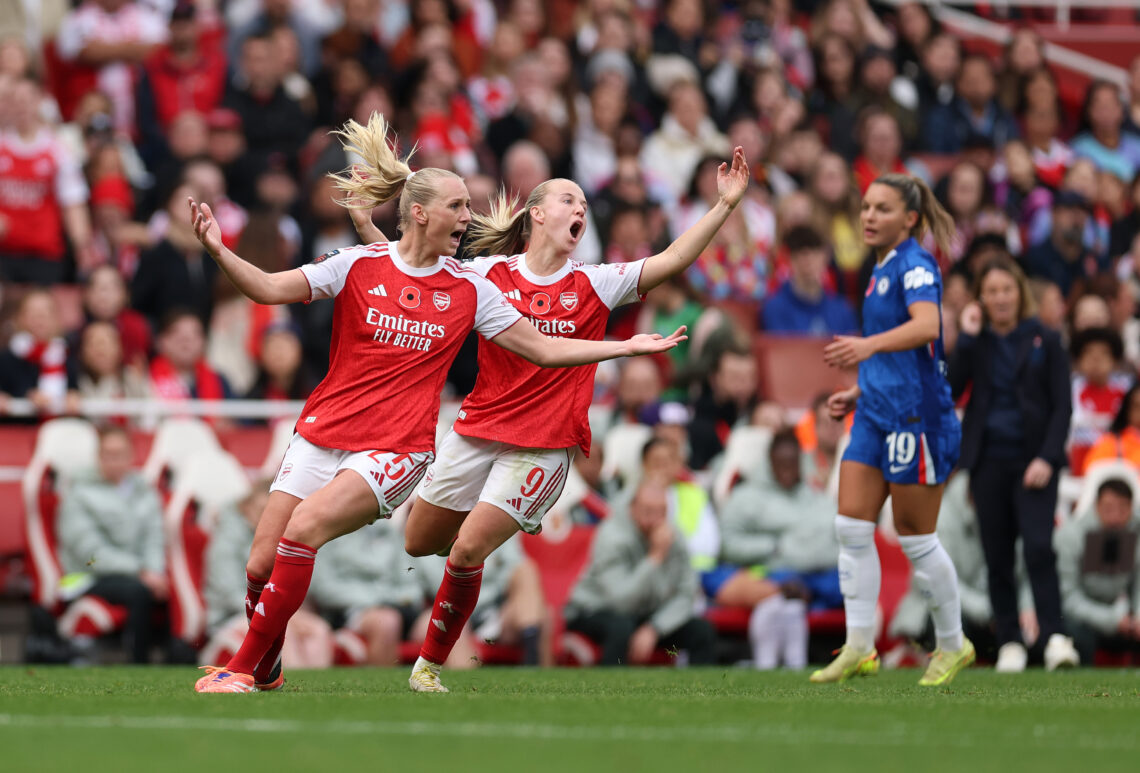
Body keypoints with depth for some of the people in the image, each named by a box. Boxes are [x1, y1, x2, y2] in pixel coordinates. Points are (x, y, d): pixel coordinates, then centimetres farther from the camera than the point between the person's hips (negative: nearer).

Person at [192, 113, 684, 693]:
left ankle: (247, 668, -17)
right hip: (323, 432, 1)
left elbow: (543, 349, 10)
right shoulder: (360, 265, 1)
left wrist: (629, 347, 6)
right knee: (261, 567, -6)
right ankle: (266, 669, 21)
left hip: (397, 449, -1)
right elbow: (271, 288, -4)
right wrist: (218, 252, -21)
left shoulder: (469, 290, 5)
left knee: (304, 529, -26)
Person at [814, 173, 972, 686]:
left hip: (916, 414, -9)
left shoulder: (915, 264, -12)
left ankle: (953, 645, 16)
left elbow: (926, 325, -32)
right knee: (851, 528, 0)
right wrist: (860, 393, 18)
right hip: (877, 414, 9)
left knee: (916, 538, 0)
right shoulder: (882, 269, 16)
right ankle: (859, 648, 2)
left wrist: (868, 345, -47)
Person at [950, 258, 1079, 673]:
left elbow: (1062, 406, 1)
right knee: (997, 557, 2)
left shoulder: (1044, 341, 3)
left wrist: (1047, 458, -11)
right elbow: (950, 389, -5)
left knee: (1038, 548, -17)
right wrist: (967, 338, -9)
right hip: (988, 462, 2)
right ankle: (1009, 643, 8)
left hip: (1033, 462, -2)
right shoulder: (975, 343, 8)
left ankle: (1055, 638, -19)